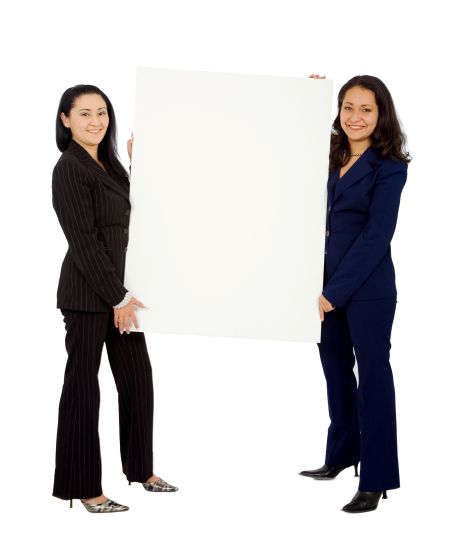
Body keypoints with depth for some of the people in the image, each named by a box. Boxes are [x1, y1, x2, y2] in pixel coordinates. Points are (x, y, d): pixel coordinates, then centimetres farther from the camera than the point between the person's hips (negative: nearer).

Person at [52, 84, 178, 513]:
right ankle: (83, 487, 11)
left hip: (119, 284, 8)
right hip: (88, 292, -8)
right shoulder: (69, 169, -12)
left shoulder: (108, 163, 13)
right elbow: (83, 241, -17)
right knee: (84, 383, 1)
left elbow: (131, 212, 12)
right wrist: (117, 297, -16)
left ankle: (139, 467, 30)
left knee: (137, 377, 14)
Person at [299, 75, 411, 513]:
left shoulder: (389, 167, -11)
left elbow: (376, 236, -16)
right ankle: (341, 456, 33)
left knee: (372, 375, 1)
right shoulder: (331, 158, 7)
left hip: (366, 286, -7)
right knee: (335, 368, 16)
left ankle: (376, 479, 10)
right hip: (327, 279, 7)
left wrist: (335, 292, -19)